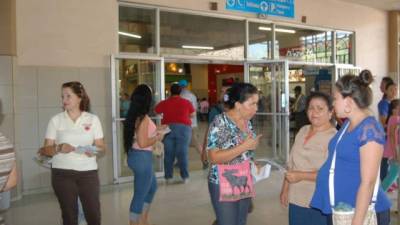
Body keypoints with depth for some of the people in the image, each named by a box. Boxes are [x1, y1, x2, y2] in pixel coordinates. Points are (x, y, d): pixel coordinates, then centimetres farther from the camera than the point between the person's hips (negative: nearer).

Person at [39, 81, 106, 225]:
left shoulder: (93, 119, 3)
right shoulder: (56, 120, 2)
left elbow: (102, 148, 4)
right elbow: (46, 150, 2)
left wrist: (94, 151, -18)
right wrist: (59, 148, -18)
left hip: (88, 172, 0)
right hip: (62, 173, 0)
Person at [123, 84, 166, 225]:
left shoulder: (134, 115, 7)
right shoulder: (143, 118, -20)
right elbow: (142, 143, -24)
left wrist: (155, 131, 17)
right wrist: (157, 138, -9)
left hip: (135, 155, 10)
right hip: (142, 158, -10)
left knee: (152, 187, 27)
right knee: (140, 195, 3)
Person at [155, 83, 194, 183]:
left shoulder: (164, 103, 3)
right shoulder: (186, 102, 1)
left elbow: (156, 111, 19)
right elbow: (193, 114, 14)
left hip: (168, 128, 1)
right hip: (183, 128, -1)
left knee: (169, 154, 6)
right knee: (183, 153, 2)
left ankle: (169, 177, 9)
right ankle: (185, 177, 6)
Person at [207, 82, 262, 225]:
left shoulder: (247, 122, 5)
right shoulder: (220, 123, -17)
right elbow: (214, 157, -23)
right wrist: (244, 147, -24)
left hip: (245, 185, 7)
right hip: (224, 186, -7)